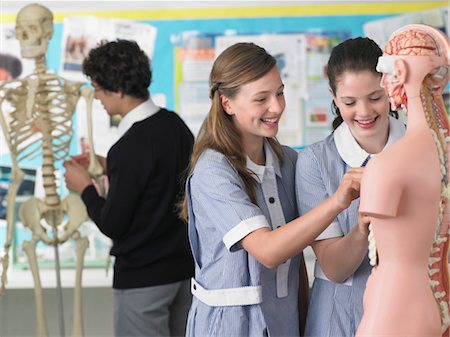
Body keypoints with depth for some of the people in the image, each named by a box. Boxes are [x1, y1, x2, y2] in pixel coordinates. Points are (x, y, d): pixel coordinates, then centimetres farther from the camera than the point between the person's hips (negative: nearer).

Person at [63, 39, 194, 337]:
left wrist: (85, 188, -1)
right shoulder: (175, 124, 0)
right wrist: (109, 168, 14)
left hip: (143, 277, -8)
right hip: (185, 265, 8)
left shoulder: (130, 147, -23)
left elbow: (112, 225, -17)